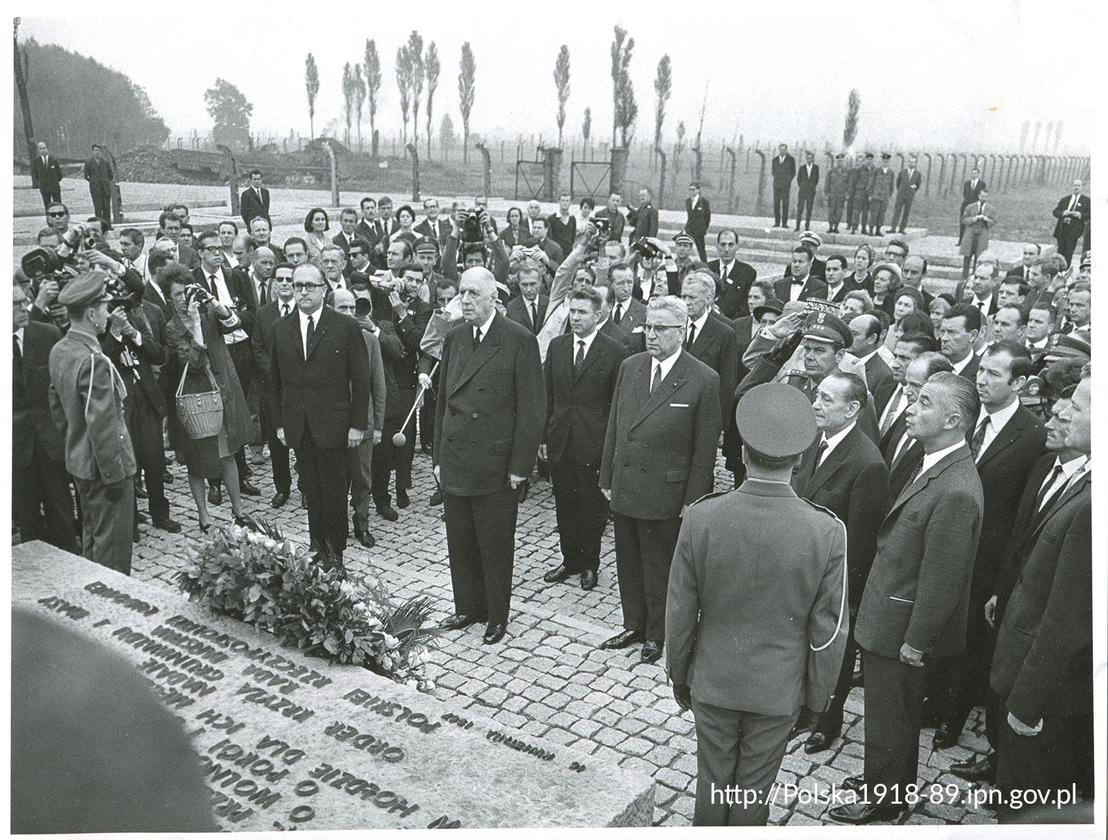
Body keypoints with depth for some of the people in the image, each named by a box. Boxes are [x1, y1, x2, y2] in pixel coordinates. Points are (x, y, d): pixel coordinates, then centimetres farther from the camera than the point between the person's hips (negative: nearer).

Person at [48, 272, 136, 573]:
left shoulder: (59, 351, 3)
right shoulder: (94, 361, -26)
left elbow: (56, 407, 14)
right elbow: (101, 425, -26)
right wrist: (114, 474, -19)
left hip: (78, 461, 10)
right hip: (103, 467, -10)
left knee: (91, 534, 23)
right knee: (111, 542, 4)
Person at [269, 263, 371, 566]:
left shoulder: (346, 326, -3)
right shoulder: (281, 328, 9)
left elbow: (360, 379, -3)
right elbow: (275, 380, 13)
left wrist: (358, 424, -7)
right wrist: (279, 422, 8)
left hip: (332, 424, -3)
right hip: (297, 425, 3)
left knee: (334, 490, 3)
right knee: (310, 490, 8)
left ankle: (335, 551, 16)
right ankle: (318, 547, 19)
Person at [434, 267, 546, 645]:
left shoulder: (520, 340, -11)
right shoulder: (454, 338, 8)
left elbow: (532, 408, -11)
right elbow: (443, 400, 13)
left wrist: (520, 466, -12)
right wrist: (438, 455, 10)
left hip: (495, 467, -5)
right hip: (454, 464, 5)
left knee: (495, 547, 8)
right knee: (460, 543, 15)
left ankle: (497, 615, 26)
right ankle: (467, 607, 33)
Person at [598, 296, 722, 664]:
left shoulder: (703, 380, -12)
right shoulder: (630, 367, 4)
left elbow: (705, 449, -9)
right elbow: (614, 427, 10)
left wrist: (692, 499, -9)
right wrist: (607, 478, 9)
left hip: (664, 493, -5)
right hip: (624, 488, 5)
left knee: (659, 568, 10)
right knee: (628, 563, 18)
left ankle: (657, 634, 29)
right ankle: (633, 626, 36)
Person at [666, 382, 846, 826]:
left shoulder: (701, 518, -20)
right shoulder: (827, 531, -21)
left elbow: (680, 612, -10)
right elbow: (828, 628, -11)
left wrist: (679, 676, 7)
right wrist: (817, 696, 5)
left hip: (712, 680, 1)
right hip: (779, 689, 0)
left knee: (712, 783, 21)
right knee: (753, 790, 20)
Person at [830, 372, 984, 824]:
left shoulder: (956, 492, -30)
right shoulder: (935, 466, 1)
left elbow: (942, 580, -24)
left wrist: (916, 641, -16)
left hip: (898, 630, -9)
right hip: (887, 617, 9)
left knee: (889, 721, 13)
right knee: (896, 715, 27)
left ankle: (884, 800, 34)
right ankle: (885, 779, 47)